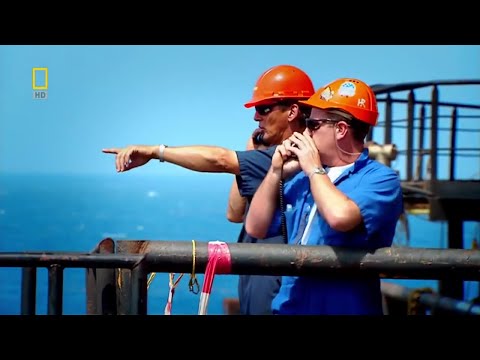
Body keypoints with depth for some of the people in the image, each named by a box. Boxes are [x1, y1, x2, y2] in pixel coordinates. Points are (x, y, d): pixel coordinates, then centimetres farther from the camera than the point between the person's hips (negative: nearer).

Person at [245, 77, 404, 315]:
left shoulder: (380, 179, -10)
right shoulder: (301, 178, 7)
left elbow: (340, 217, -28)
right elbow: (256, 229, 9)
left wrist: (314, 168, -12)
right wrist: (276, 172, -1)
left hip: (342, 307, -5)